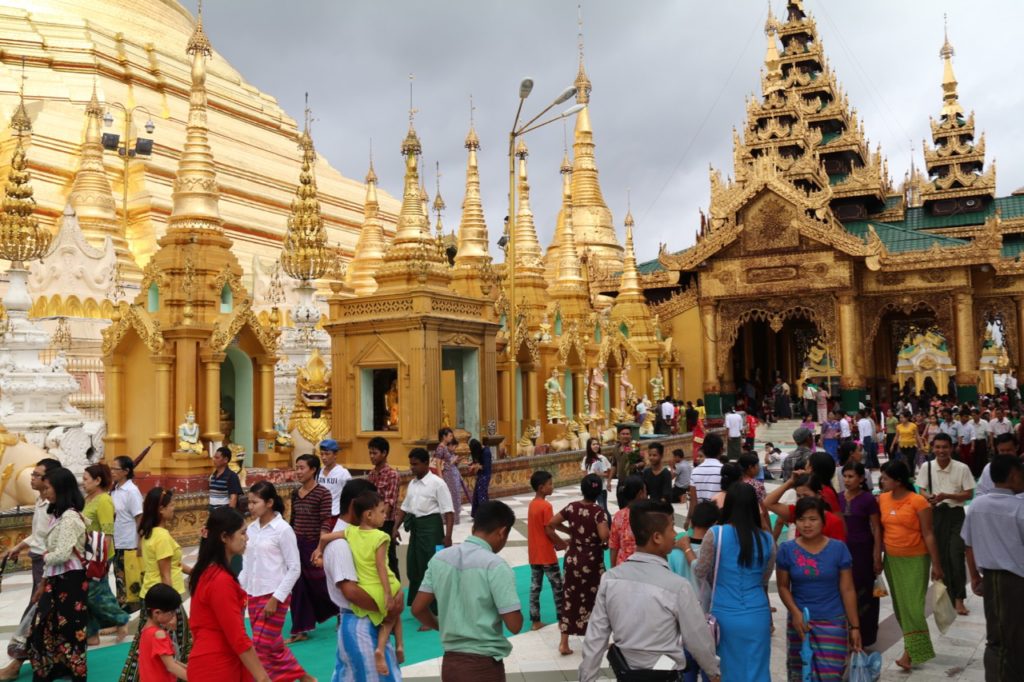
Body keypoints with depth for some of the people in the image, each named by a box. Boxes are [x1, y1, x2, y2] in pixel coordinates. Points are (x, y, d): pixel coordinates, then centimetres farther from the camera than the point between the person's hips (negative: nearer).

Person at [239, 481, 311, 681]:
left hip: (274, 596, -7)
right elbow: (247, 563, 14)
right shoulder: (251, 528, 5)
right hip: (253, 595, 7)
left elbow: (294, 568, -11)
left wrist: (276, 598, -15)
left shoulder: (283, 529, -12)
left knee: (261, 647, -4)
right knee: (273, 645, 14)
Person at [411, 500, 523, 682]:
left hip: (450, 662, 6)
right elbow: (514, 625, -18)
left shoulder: (440, 558, 0)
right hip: (484, 665, -5)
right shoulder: (495, 565, -17)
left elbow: (418, 608, 5)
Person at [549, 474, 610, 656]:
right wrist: (609, 535, -7)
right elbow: (604, 536, -30)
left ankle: (564, 643, 14)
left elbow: (551, 523, 0)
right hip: (592, 561, -4)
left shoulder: (572, 507, -4)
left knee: (570, 598, 12)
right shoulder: (598, 512, -17)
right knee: (595, 599, 13)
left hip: (573, 559, 4)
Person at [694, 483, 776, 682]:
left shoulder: (715, 534, -10)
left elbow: (700, 573, 0)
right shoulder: (766, 539, 0)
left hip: (725, 615, -2)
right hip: (757, 616, 2)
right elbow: (764, 580, 13)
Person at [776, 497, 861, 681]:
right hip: (800, 622, 1)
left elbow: (847, 590, -2)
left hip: (832, 623, -1)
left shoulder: (838, 548, -5)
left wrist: (855, 626, -2)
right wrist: (795, 613, -13)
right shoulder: (787, 549, -5)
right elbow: (783, 586, 2)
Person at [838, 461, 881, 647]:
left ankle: (863, 637, 16)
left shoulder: (868, 499, -9)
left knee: (863, 593, 5)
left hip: (862, 550, -4)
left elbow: (876, 529, -7)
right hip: (843, 549, 4)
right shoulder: (839, 498, 4)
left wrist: (877, 557, -9)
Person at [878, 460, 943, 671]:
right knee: (900, 604, 11)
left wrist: (936, 564, -10)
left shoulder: (918, 502, -14)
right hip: (892, 559, 6)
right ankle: (914, 645, 26)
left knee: (913, 605, -6)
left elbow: (928, 535, -11)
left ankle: (910, 652, 1)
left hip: (915, 560, -5)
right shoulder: (882, 499, 1)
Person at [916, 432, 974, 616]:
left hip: (956, 514, -3)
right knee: (940, 556, 11)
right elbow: (922, 490, 5)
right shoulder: (926, 467, -4)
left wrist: (946, 495, -21)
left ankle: (959, 598, 8)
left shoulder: (962, 468, -11)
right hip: (935, 514, 3)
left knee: (956, 556, -7)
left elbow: (969, 494, -8)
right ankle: (947, 595, 27)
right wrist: (928, 497, -18)